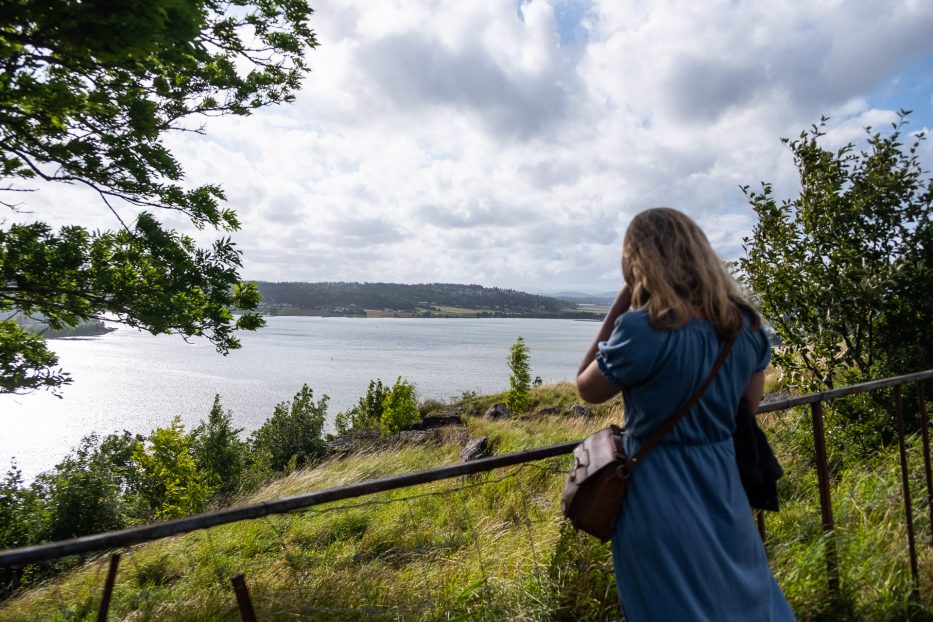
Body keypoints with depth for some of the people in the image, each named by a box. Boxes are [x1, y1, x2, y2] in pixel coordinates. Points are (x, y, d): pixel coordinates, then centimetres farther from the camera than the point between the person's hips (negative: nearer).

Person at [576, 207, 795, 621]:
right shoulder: (746, 323, -4)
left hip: (660, 493, -6)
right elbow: (751, 401, 10)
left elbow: (586, 389, -9)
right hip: (723, 482, 6)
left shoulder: (641, 329, -25)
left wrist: (620, 306, -13)